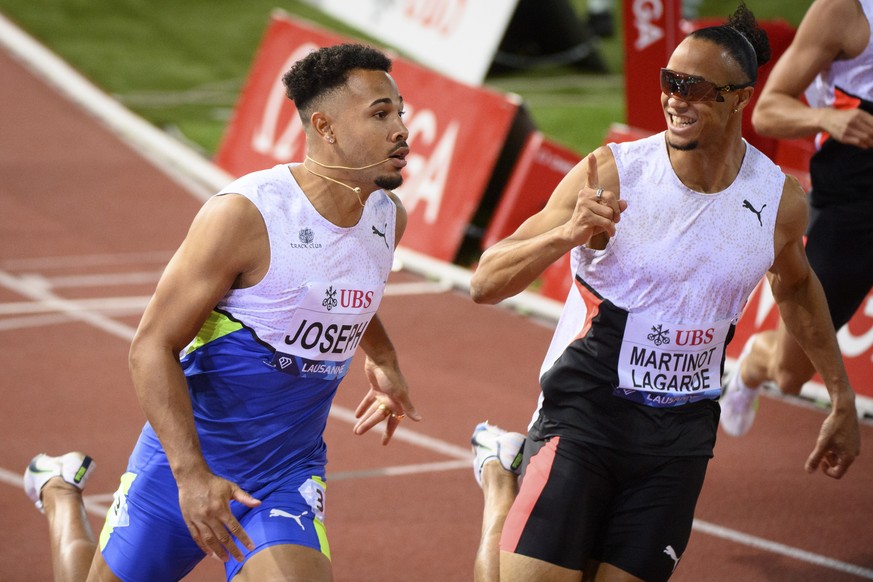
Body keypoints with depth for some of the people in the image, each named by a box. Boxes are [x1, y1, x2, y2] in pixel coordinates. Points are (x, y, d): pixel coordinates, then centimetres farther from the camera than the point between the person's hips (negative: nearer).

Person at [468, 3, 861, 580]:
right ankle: (500, 484, 23)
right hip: (585, 410, -3)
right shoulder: (612, 175, -14)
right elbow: (485, 284, -13)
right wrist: (568, 234, -31)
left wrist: (842, 397, 27)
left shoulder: (779, 199, -3)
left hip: (683, 434, 3)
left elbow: (796, 286, 21)